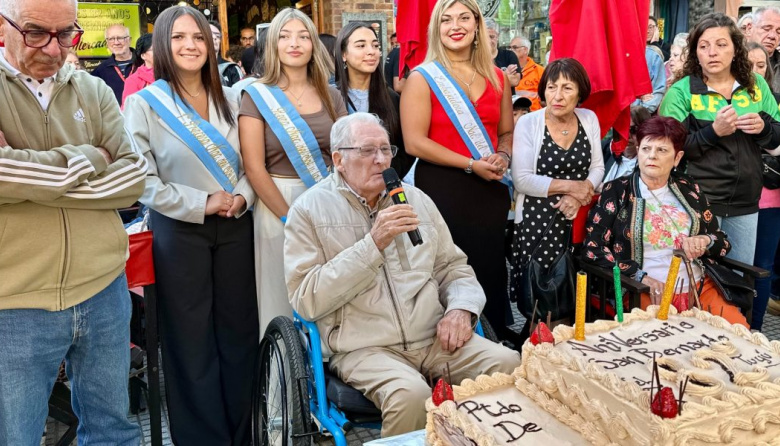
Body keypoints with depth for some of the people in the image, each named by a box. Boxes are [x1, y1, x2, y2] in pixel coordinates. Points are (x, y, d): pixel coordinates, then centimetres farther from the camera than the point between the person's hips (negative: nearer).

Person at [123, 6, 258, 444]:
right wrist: (202, 203, -15)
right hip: (179, 231, -3)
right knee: (191, 337, 5)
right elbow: (141, 180, -10)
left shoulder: (230, 99, 8)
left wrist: (241, 197, -9)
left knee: (239, 330, 9)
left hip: (235, 227, 4)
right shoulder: (143, 104, -3)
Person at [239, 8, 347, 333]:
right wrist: (289, 217, -13)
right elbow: (254, 168, -9)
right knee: (283, 296, 7)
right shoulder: (257, 95, -3)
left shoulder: (330, 96, 8)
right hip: (277, 205, -3)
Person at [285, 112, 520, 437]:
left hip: (435, 338, 5)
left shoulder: (416, 199, 15)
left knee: (509, 364, -17)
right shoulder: (310, 210, 0)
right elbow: (307, 299, -11)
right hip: (364, 346, -4)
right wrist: (373, 244, -17)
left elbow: (453, 267, 18)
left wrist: (461, 308, -4)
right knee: (410, 394, -33)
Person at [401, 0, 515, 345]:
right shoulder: (423, 78, -3)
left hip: (490, 189, 5)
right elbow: (415, 142, -11)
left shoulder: (497, 78, 12)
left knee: (492, 269, 9)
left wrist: (502, 157, -3)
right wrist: (471, 164, -15)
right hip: (443, 189, -4)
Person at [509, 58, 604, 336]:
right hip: (537, 222, -3)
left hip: (577, 221, 3)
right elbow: (522, 180, -12)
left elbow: (597, 167, 8)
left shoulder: (589, 119, 7)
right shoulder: (528, 123, -5)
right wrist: (570, 186, -9)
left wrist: (578, 196, -11)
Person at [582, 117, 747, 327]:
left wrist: (705, 241, -6)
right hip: (648, 294, -4)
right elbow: (593, 248, -4)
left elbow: (722, 241, 19)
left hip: (700, 288, 4)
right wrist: (641, 277, -13)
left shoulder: (689, 189, 14)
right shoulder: (616, 191, 3)